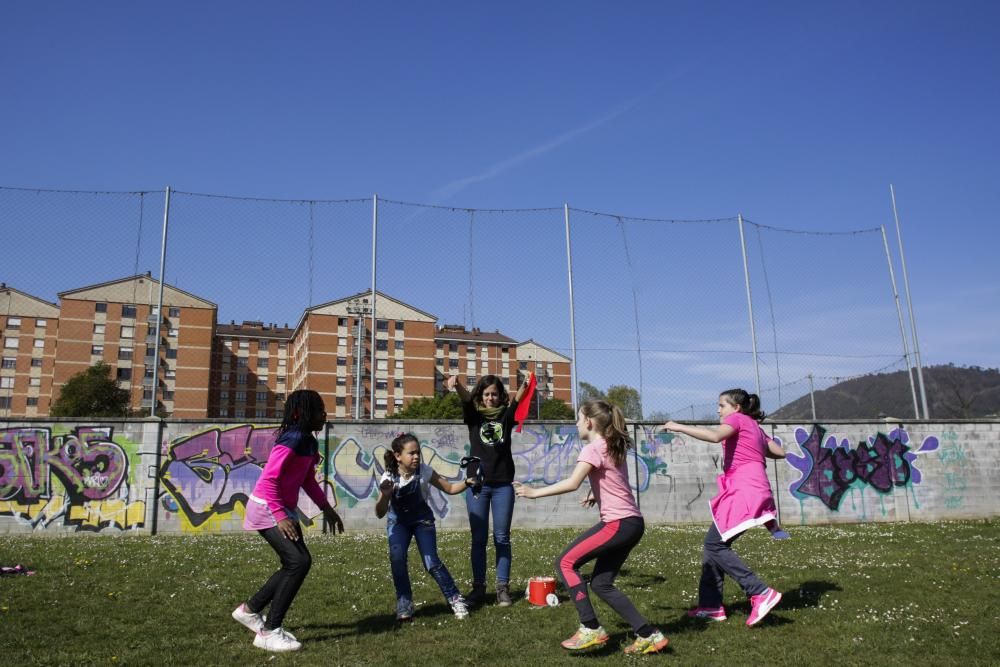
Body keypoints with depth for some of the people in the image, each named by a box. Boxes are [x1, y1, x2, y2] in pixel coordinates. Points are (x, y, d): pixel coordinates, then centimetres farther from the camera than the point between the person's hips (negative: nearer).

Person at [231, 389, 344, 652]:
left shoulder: (308, 442, 8)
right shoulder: (292, 439, -22)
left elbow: (308, 481, 16)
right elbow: (268, 480, -25)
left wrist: (327, 509, 11)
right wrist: (280, 516, -28)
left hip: (284, 509, 10)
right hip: (267, 509, -10)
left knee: (296, 564, 11)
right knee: (299, 562, -16)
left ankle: (250, 609, 28)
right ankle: (269, 632, -6)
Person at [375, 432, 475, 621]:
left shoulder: (425, 472, -23)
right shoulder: (389, 478, -23)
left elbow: (449, 488, -14)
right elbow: (380, 514, -25)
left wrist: (466, 482, -33)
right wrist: (384, 496, -45)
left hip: (422, 520, 0)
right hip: (398, 522, 1)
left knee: (432, 563, -13)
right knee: (397, 558, -23)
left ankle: (455, 599, 8)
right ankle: (404, 604, -5)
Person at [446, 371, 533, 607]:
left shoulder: (505, 415, 4)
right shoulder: (474, 415, 4)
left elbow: (518, 398, -13)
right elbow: (465, 397, -16)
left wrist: (526, 384, -35)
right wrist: (456, 384, -37)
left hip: (503, 485, 0)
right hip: (477, 484, 0)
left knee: (501, 538, 4)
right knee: (478, 539, 5)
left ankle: (503, 588, 9)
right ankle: (478, 587, 13)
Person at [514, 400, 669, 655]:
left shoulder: (593, 449, -11)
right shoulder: (613, 447, 17)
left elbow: (572, 483, -24)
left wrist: (534, 492, -19)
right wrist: (595, 497, 22)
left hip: (619, 523, -9)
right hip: (631, 522, 9)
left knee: (566, 563, -5)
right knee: (601, 584, 12)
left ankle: (590, 629, -3)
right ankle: (649, 635, 13)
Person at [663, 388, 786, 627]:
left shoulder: (737, 419, 1)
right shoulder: (753, 426, 26)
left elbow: (715, 436, -21)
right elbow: (780, 452, 23)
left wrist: (679, 427, -17)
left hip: (745, 489, -9)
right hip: (746, 489, 9)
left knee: (715, 545, -12)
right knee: (713, 544, 9)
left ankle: (761, 593, -16)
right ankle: (711, 605, 11)